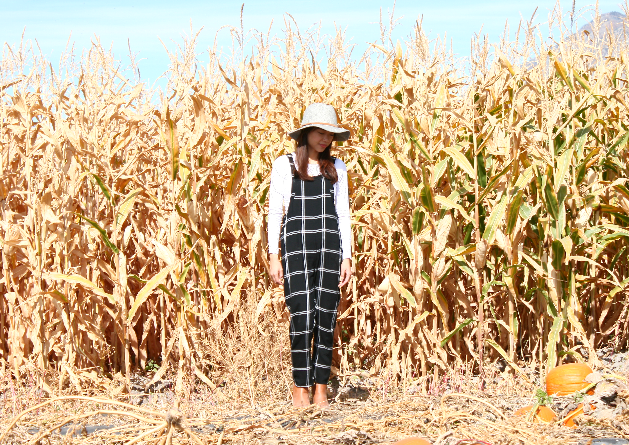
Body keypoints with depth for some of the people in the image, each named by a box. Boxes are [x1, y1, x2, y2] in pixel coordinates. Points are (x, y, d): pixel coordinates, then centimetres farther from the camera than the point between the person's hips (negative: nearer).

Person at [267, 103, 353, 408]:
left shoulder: (337, 168, 14)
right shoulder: (284, 165, 6)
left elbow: (343, 214, 14)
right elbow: (275, 211, 5)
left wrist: (346, 256, 6)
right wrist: (274, 255, -3)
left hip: (330, 246, 3)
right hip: (297, 245, -3)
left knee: (327, 316, 0)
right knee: (302, 314, -10)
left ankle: (321, 388, 7)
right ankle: (300, 387, 1)